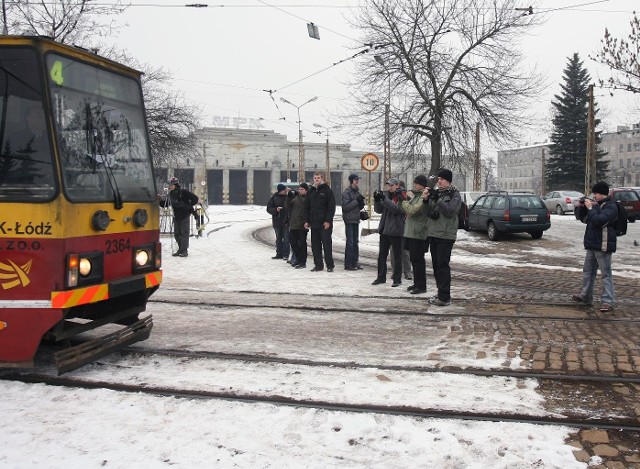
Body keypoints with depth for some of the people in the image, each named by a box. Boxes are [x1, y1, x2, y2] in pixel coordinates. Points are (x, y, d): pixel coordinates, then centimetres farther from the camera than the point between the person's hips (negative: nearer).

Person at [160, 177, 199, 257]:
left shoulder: (183, 192, -11)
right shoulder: (170, 195, 5)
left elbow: (195, 198, -10)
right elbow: (164, 204, 7)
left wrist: (189, 206, -9)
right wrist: (159, 200, -10)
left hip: (185, 216, -6)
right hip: (176, 217, 6)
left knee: (184, 233, -6)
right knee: (176, 234, 8)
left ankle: (184, 250, -1)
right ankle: (180, 249, 21)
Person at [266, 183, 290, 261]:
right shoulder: (274, 198, 0)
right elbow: (269, 209, 0)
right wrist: (276, 210, -15)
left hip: (286, 221, -2)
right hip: (277, 221, 2)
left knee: (286, 238, -3)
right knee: (278, 238, 11)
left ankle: (285, 254, 4)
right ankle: (279, 254, 21)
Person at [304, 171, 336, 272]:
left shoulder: (328, 191, -1)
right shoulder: (310, 191, 14)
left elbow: (331, 207, -6)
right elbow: (306, 207, 17)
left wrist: (328, 221, -14)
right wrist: (306, 220, 8)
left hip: (325, 223, -5)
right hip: (314, 223, 5)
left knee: (327, 244, -4)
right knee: (315, 245, 5)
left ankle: (330, 265, 2)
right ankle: (318, 265, 12)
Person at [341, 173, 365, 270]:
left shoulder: (357, 192, 14)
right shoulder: (346, 192, -9)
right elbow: (345, 207, -16)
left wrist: (361, 202, -3)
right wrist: (356, 200, -17)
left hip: (356, 219, 8)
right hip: (349, 220, -8)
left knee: (355, 241, 10)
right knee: (350, 242, -8)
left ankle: (354, 262, 16)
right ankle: (348, 264, -4)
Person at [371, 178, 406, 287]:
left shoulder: (402, 197, -7)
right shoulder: (387, 194, 11)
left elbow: (397, 209, -22)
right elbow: (378, 210, 11)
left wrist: (384, 199, -25)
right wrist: (377, 200, -7)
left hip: (396, 230, -6)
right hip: (384, 229, 6)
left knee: (397, 255, 4)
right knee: (382, 254, 10)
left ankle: (397, 279, 10)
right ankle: (381, 277, 19)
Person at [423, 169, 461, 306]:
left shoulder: (454, 194, -4)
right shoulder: (435, 192, 14)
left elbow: (450, 211, -18)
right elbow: (428, 213, 13)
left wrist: (437, 198, -19)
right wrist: (426, 199, -5)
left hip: (445, 235, -7)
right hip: (433, 233, 7)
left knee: (443, 265, -9)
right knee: (436, 265, 11)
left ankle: (445, 297, -6)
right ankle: (440, 293, 20)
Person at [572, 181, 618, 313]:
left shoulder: (610, 207, -11)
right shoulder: (597, 205, 13)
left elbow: (599, 220, -25)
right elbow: (582, 218, 20)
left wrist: (590, 208, -16)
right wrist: (581, 207, 4)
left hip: (603, 246, -9)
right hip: (592, 244, 9)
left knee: (606, 274, -5)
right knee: (588, 271, 16)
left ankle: (608, 301, -3)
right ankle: (585, 296, 27)